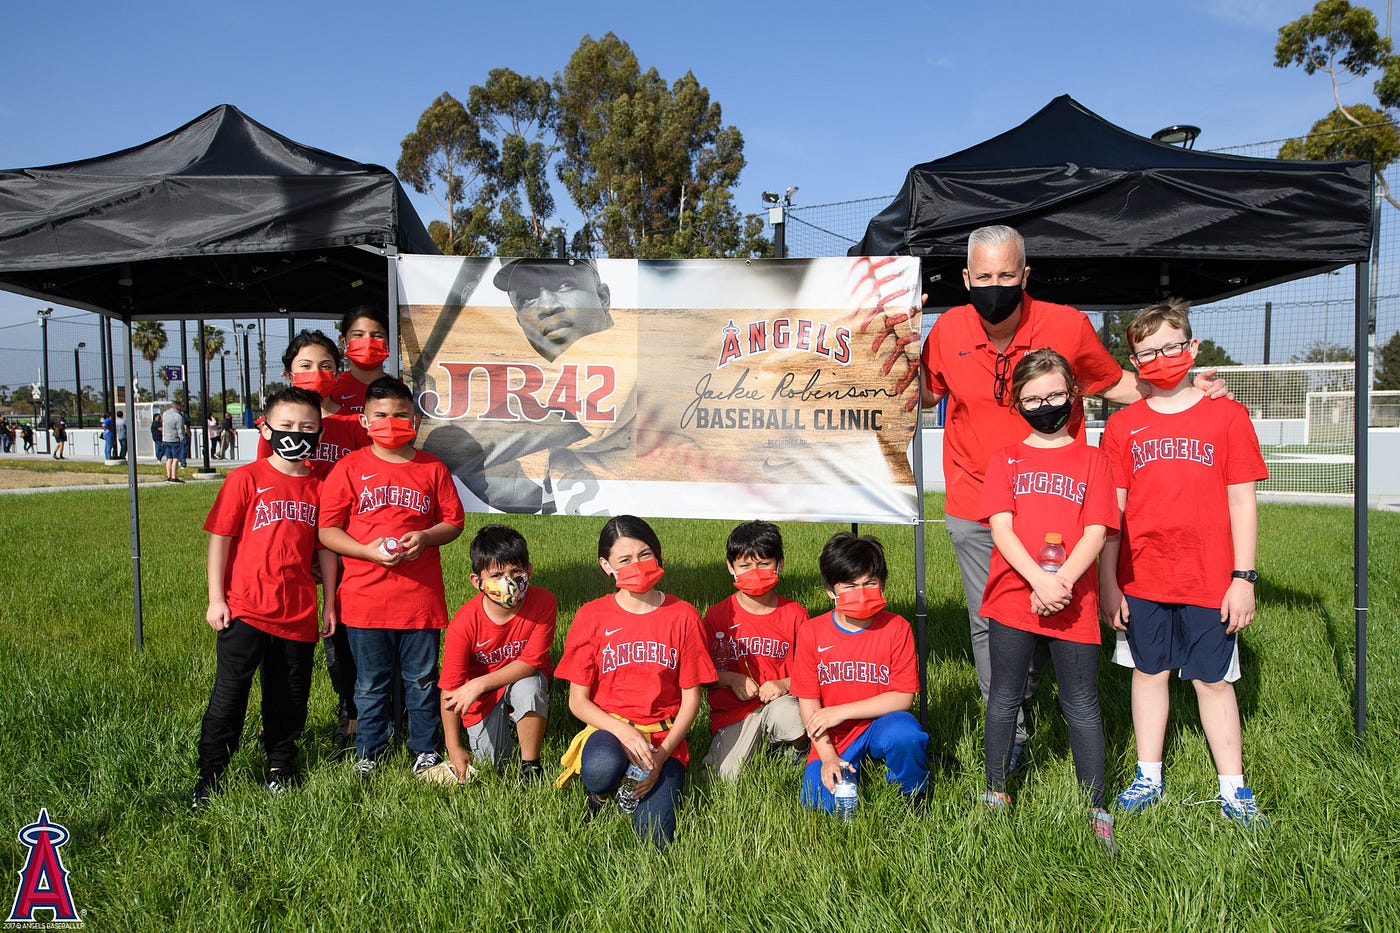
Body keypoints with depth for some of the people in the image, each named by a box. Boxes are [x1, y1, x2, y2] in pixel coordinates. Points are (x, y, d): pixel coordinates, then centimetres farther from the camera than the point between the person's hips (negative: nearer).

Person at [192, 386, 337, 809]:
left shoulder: (318, 487, 6)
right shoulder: (246, 479, -4)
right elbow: (220, 538, -3)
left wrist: (329, 602, 10)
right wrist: (215, 598, -6)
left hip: (298, 611, 3)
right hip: (245, 608, -3)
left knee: (290, 694, 13)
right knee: (229, 692, 2)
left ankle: (280, 763, 31)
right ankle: (209, 775, 15)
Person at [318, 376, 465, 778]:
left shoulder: (432, 468, 5)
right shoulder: (349, 467, 1)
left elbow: (453, 522, 8)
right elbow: (327, 530, -2)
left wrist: (425, 537, -12)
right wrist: (368, 550, -17)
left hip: (421, 594, 1)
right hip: (365, 596, -1)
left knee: (422, 679, 11)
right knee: (370, 682, 12)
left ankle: (425, 750, 27)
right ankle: (368, 752, 30)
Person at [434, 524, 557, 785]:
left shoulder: (543, 602, -24)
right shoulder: (463, 624, -24)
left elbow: (531, 662, -24)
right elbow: (450, 687, -19)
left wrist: (478, 685, -31)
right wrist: (454, 749, -19)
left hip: (523, 681, -1)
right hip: (482, 698, 1)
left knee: (528, 685, -35)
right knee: (491, 765, -5)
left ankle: (531, 766, -14)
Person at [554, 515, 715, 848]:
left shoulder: (682, 616, -2)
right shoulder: (591, 617, -3)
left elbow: (691, 698, 1)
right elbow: (577, 700, -2)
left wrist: (661, 757, -12)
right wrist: (622, 732, -20)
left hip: (664, 737, 1)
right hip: (609, 727, -1)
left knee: (654, 838, -19)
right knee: (601, 770, -37)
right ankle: (602, 792, 0)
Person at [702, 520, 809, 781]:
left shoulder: (794, 613, 0)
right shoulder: (717, 615, -1)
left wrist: (784, 684, -16)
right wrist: (732, 679, -13)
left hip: (780, 700, 0)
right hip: (733, 710, 0)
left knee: (787, 713, -36)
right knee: (729, 778, -18)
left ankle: (798, 751, 0)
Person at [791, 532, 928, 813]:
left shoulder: (896, 628, -8)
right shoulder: (811, 633, -5)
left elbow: (903, 696, -12)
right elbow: (808, 701, -3)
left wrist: (841, 712, -17)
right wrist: (827, 756, -13)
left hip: (880, 724, -1)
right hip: (833, 739, 1)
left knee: (904, 734, -34)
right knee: (821, 801, -21)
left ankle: (911, 798, -3)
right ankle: (846, 767, 13)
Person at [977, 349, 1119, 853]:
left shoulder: (1091, 459, 6)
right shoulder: (1004, 460, 7)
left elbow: (1095, 532, -3)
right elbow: (1001, 528, -4)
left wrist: (1062, 583, -18)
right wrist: (1040, 581, -17)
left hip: (1073, 603, 0)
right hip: (1012, 599, 1)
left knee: (1082, 705, 7)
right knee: (1004, 700, 10)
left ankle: (1098, 811, 18)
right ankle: (995, 796, 24)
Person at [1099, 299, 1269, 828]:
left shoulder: (1226, 415, 0)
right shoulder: (1122, 426, 4)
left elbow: (1242, 502, -1)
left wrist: (1243, 577, -5)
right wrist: (1108, 583, 1)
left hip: (1209, 580, -1)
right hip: (1141, 580, 2)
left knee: (1213, 680, 8)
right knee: (1149, 673, 12)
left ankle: (1233, 789, 20)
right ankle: (1148, 779, 24)